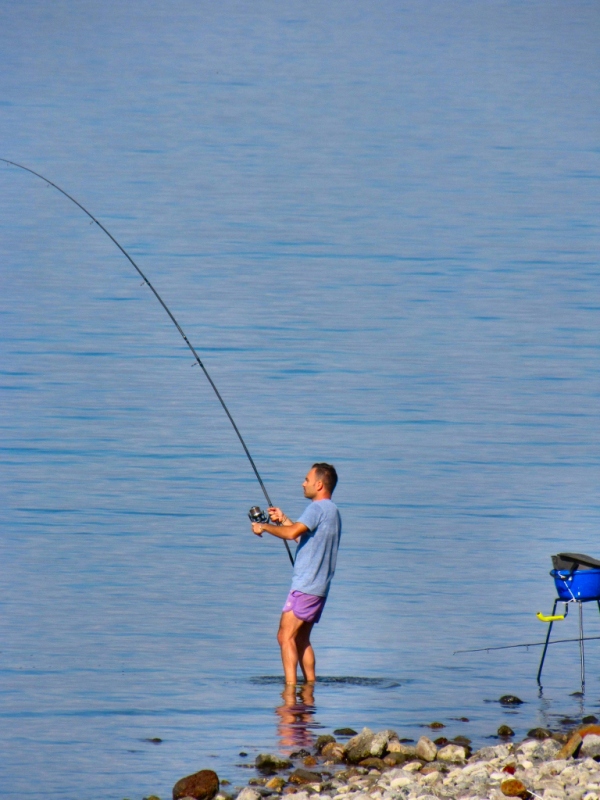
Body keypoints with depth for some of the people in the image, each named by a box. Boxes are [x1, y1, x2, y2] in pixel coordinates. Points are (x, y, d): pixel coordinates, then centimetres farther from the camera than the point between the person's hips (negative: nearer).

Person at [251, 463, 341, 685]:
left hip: (305, 587, -10)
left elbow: (292, 533, -25)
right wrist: (283, 519, 27)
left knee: (286, 636, -13)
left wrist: (264, 527, -11)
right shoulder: (332, 511, 20)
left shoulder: (318, 508, -12)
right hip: (319, 589, 10)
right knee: (301, 639, 17)